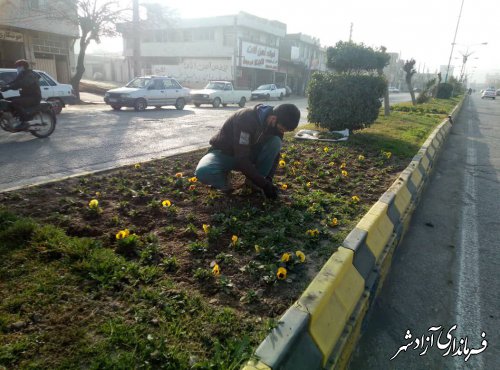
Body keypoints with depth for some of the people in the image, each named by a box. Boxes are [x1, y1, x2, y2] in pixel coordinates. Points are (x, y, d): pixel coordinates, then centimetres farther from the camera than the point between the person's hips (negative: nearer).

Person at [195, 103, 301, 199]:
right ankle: (223, 180, -4)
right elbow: (242, 159, -35)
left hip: (249, 154, 5)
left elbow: (274, 153, -3)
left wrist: (269, 178, -18)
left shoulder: (275, 124, -13)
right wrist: (264, 184, -34)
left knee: (275, 142, -23)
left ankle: (252, 180, -9)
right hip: (224, 153, -5)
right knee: (203, 172, -38)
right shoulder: (246, 118, -34)